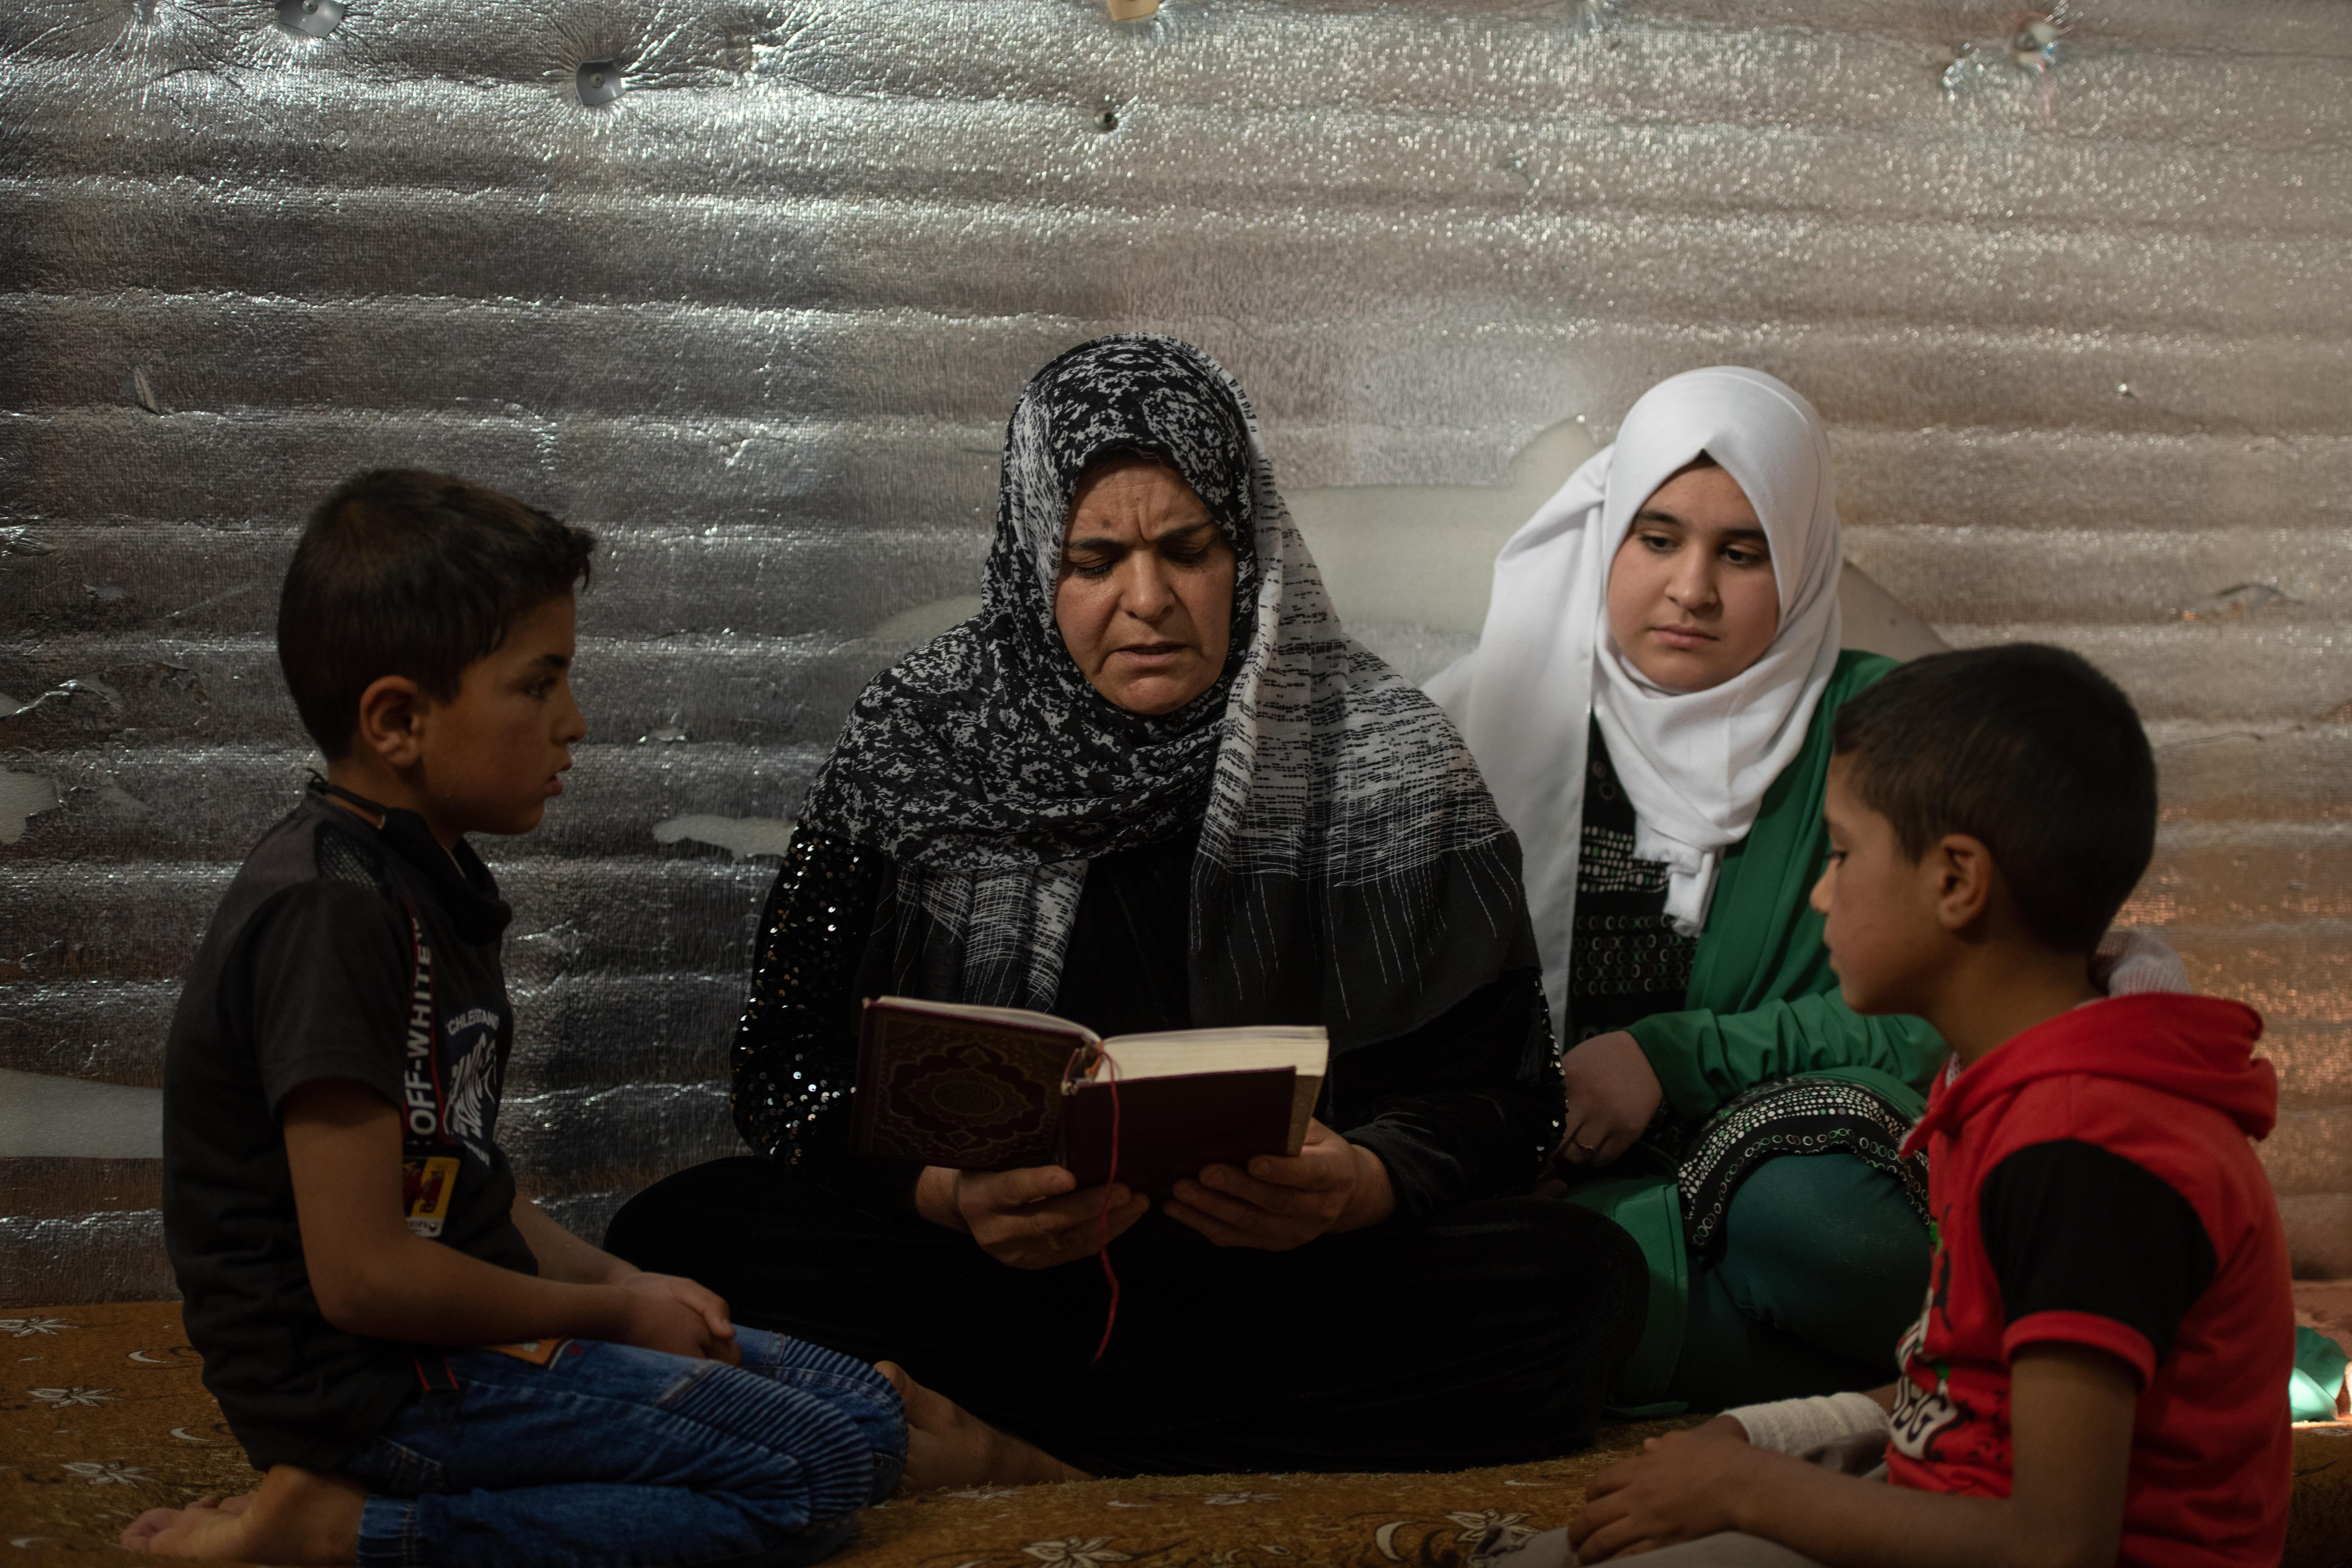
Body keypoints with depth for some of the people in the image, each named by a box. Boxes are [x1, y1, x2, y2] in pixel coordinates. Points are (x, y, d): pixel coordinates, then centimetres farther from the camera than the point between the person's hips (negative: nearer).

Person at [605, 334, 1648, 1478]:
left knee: (1581, 1283, -29)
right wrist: (945, 1196, -20)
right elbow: (793, 1064, 1)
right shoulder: (916, 741, 1)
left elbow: (1496, 1087, 1)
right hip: (972, 1258, -1)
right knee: (677, 1241, -24)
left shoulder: (1385, 759, 0)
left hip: (1293, 1266, 1)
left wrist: (1366, 1184, -22)